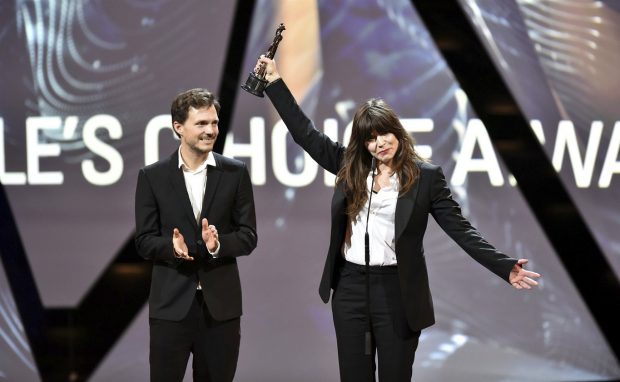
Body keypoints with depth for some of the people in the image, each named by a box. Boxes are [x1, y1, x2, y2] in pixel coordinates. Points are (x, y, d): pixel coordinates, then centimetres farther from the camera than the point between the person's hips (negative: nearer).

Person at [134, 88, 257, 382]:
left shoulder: (235, 173, 4)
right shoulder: (152, 176, 2)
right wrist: (172, 247, -20)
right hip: (171, 303, -1)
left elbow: (248, 236, 3)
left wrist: (218, 244, -18)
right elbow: (144, 241, 1)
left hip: (220, 303, 1)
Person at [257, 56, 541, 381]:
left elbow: (460, 229, -6)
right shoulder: (350, 167, 6)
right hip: (350, 288, 4)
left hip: (397, 292, -4)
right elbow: (305, 133, 13)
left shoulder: (426, 176, -4)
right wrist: (275, 82, 13)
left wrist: (505, 267, -17)